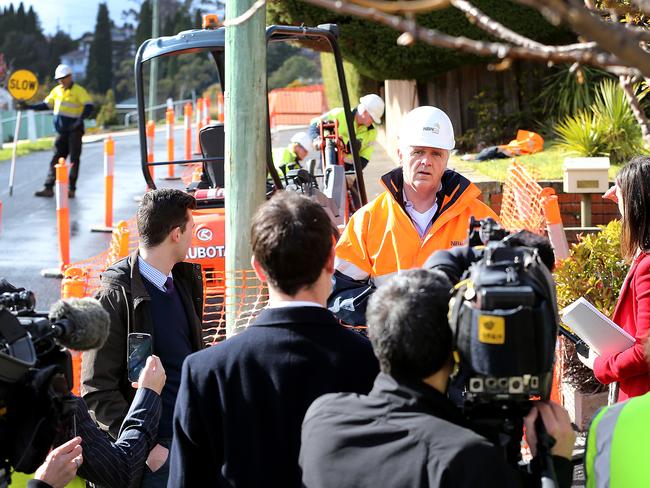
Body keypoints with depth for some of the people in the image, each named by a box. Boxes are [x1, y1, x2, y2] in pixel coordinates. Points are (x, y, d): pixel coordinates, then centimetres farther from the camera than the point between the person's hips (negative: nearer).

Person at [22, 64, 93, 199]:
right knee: (56, 159, 4)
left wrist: (80, 120, -31)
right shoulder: (56, 91, 12)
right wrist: (29, 107, 11)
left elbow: (88, 106, -18)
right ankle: (48, 188, 3)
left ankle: (71, 189, 3)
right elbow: (46, 104, 19)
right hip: (61, 132, 6)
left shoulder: (79, 91, -8)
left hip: (74, 131, -6)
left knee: (74, 160, -1)